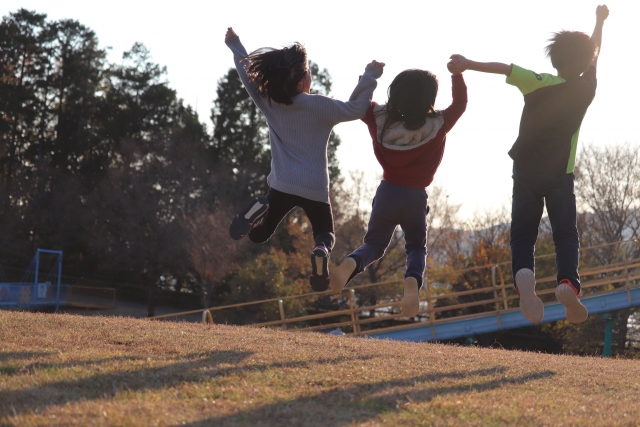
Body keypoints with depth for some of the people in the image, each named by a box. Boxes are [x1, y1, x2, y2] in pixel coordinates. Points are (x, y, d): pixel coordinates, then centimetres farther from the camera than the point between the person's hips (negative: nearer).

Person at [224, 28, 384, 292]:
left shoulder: (268, 103, 0)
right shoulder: (320, 107, -10)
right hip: (315, 188, -2)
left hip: (282, 186, 2)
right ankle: (321, 250, -22)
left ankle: (259, 212, -19)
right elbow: (355, 109, -6)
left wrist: (234, 45, 28)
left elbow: (248, 72, 14)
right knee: (326, 234, 17)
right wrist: (370, 77, 1)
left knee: (258, 236, 18)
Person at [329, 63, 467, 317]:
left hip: (387, 192, 2)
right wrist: (457, 72, 10)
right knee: (416, 246, 19)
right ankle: (413, 280, -16)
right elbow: (460, 103, 1)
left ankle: (352, 263, -20)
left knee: (374, 244, 17)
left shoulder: (380, 120, -9)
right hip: (416, 198, -1)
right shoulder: (437, 125, -14)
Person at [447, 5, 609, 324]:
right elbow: (594, 55, 16)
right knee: (565, 235, 4)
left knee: (523, 233, 4)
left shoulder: (538, 84, -8)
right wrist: (599, 22, 32)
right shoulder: (585, 90, 0)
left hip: (526, 172, 0)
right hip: (560, 175, 0)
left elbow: (503, 68, -19)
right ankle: (568, 281, -24)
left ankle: (523, 274, -27)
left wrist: (468, 64, -16)